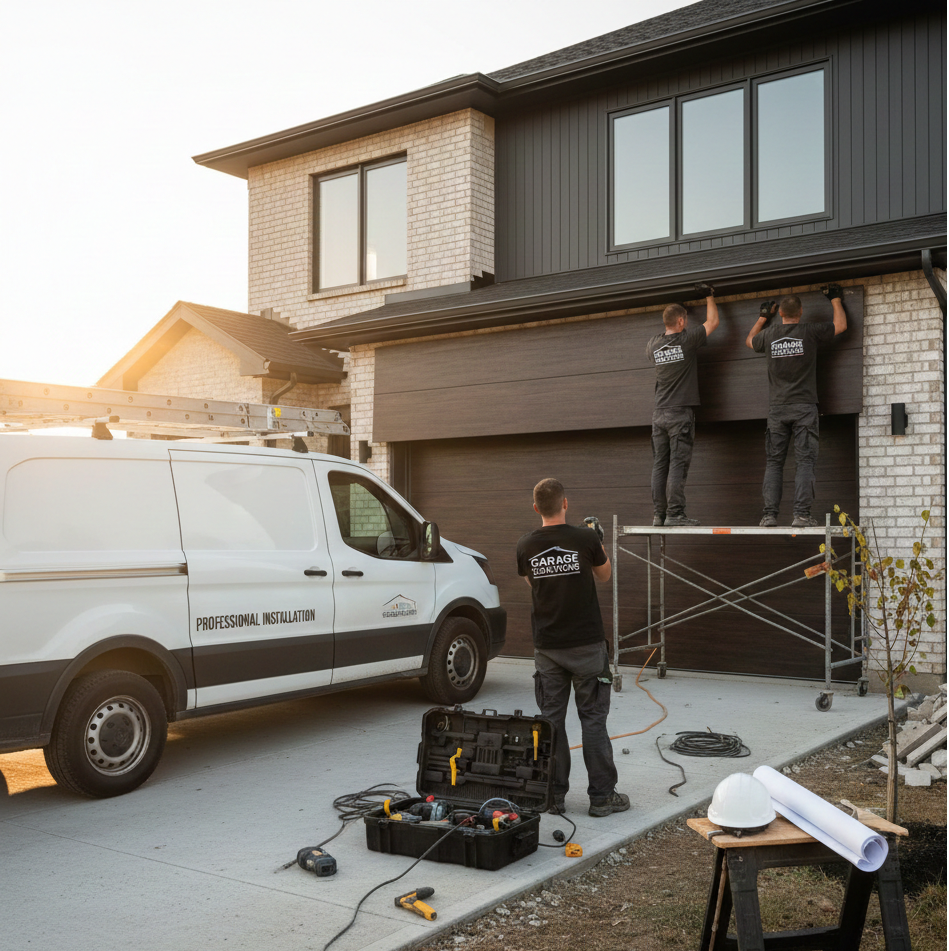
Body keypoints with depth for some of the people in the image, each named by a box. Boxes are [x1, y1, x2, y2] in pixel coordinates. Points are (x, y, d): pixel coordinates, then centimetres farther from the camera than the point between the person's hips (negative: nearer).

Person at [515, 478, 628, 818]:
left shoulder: (526, 546, -2)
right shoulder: (585, 539, -10)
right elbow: (604, 574, 8)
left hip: (547, 648, 2)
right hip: (586, 644, -2)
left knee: (551, 720, 9)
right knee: (593, 719, 5)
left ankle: (554, 796, 13)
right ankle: (601, 796, 11)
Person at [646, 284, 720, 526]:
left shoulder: (654, 345, 7)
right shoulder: (687, 340, -6)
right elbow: (712, 321, 8)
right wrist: (709, 296, 23)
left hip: (659, 413, 5)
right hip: (680, 413, -5)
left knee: (660, 465, 5)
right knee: (678, 464, -7)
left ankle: (658, 514, 4)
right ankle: (674, 513, -10)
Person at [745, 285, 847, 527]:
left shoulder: (769, 335, 5)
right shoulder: (810, 331, -2)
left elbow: (750, 341, 28)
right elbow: (841, 325, 14)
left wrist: (763, 316, 39)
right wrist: (836, 300, 29)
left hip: (777, 409, 2)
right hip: (804, 407, -2)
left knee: (774, 462, 4)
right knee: (805, 461, -3)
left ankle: (769, 514, -3)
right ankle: (801, 514, -12)